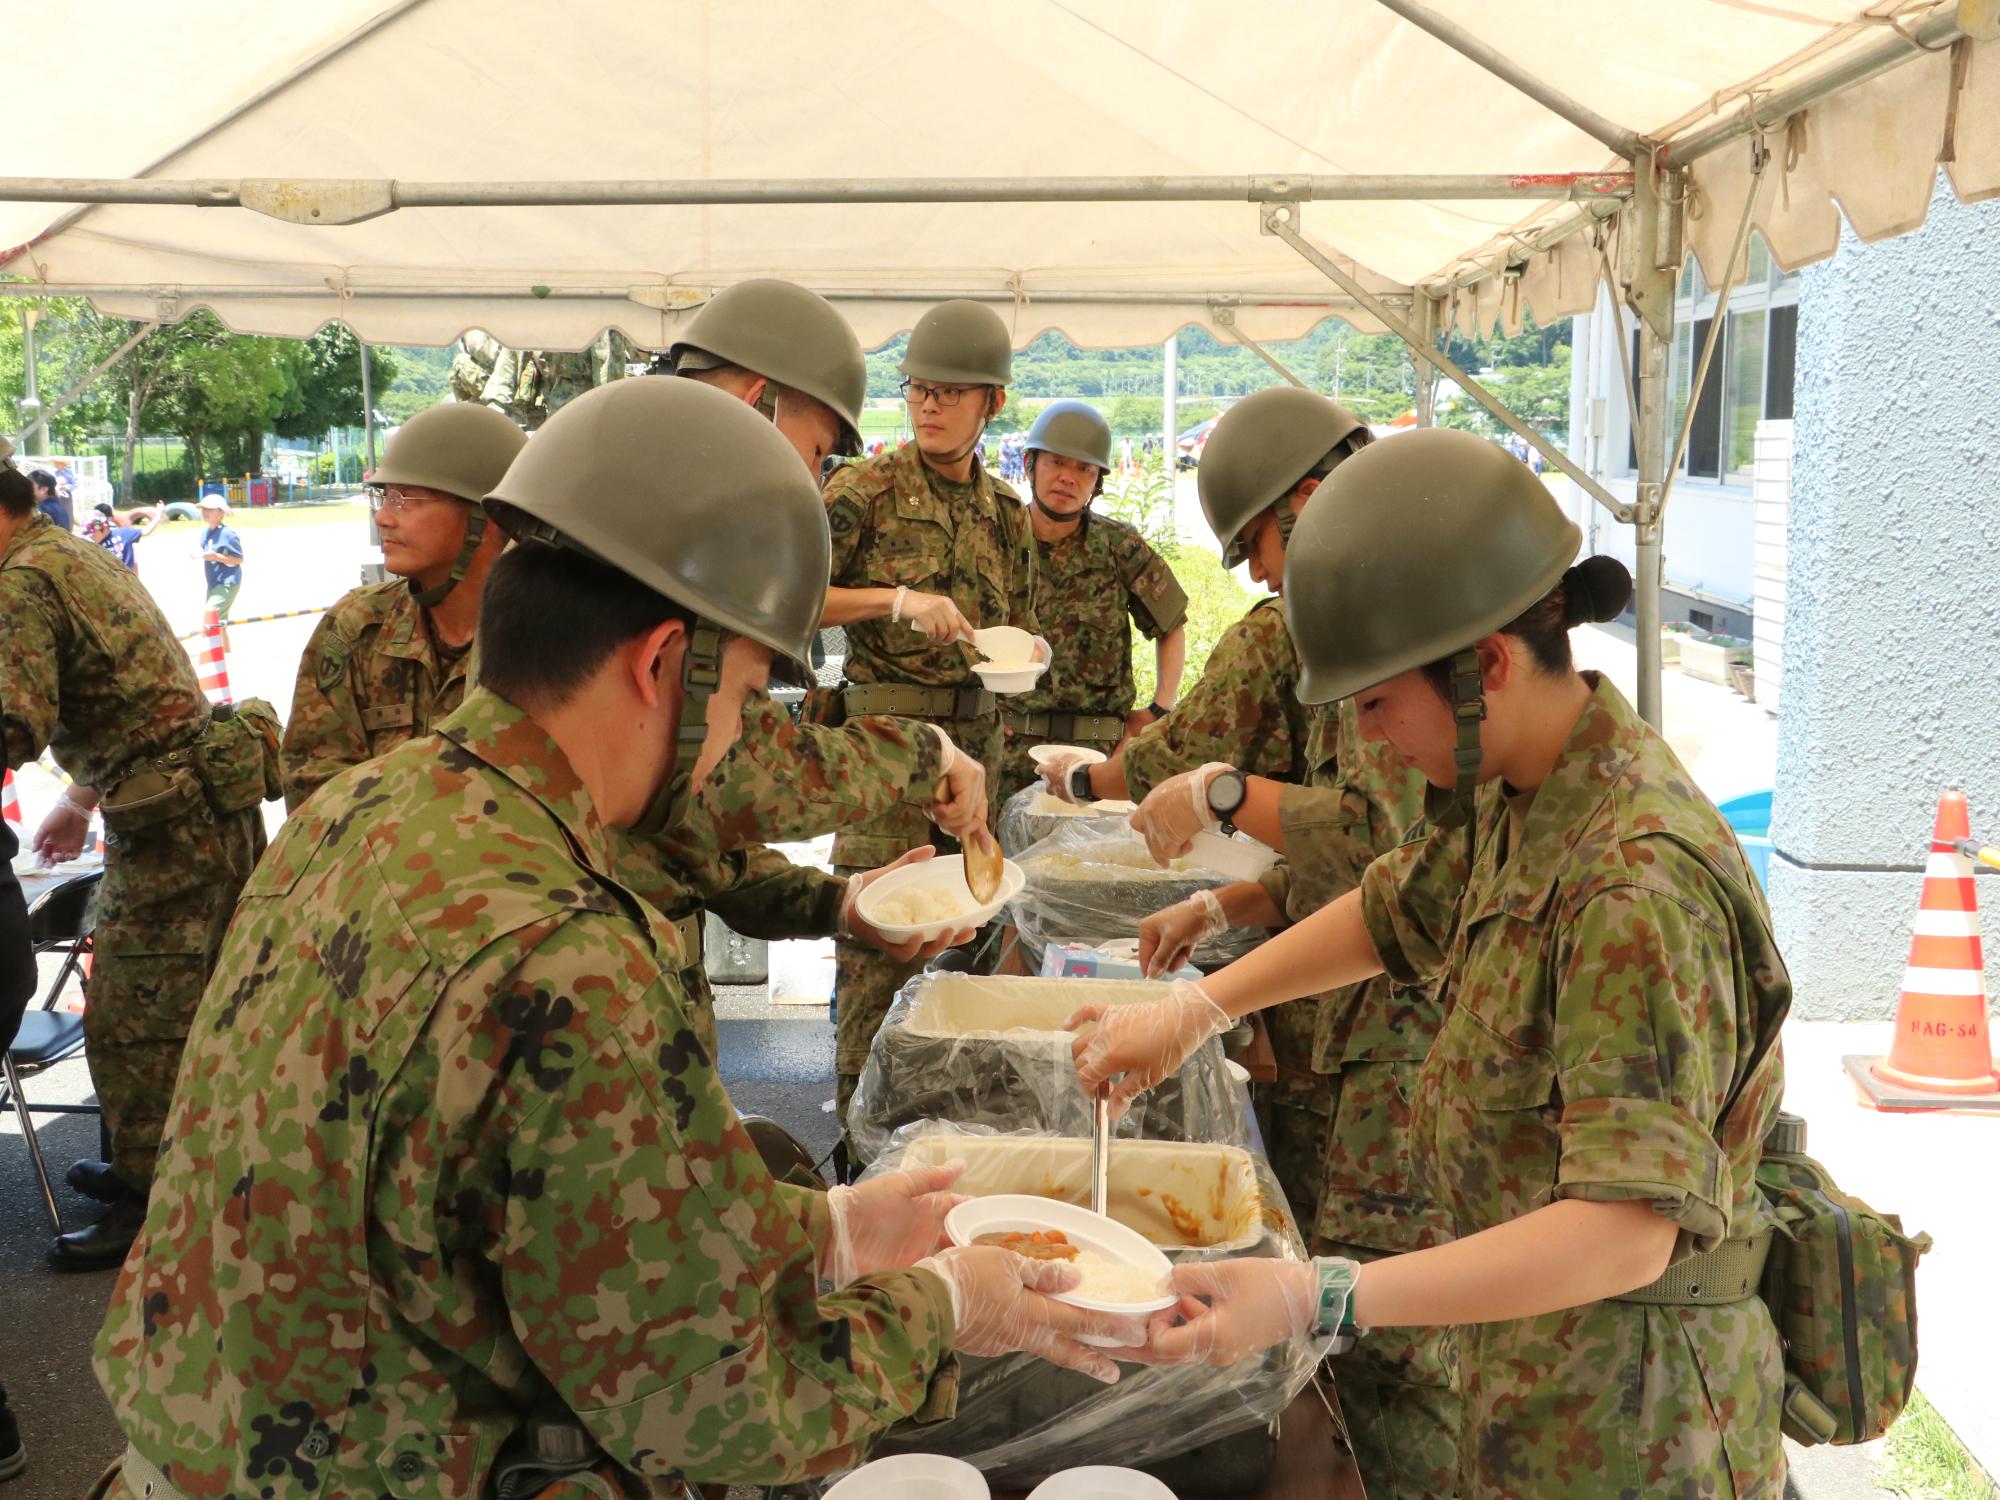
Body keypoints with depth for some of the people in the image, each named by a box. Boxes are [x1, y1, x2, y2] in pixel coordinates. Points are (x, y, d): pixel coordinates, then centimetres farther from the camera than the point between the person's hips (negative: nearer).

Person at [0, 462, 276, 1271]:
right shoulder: (86, 557, 19)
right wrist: (81, 798, 31)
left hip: (169, 823, -10)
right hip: (216, 797, 10)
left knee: (131, 1021, -1)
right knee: (179, 1007, 19)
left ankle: (152, 1202, 8)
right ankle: (150, 1164, 32)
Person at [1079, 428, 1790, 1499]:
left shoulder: (1638, 884, -31)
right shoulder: (1519, 790, -3)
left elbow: (1624, 1233, -35)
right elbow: (1397, 911, 16)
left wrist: (1311, 1299, -39)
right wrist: (1195, 1009, 7)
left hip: (1621, 1391, -8)